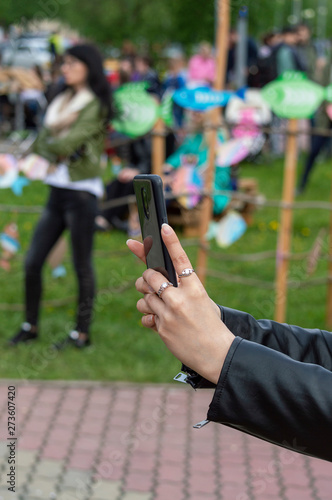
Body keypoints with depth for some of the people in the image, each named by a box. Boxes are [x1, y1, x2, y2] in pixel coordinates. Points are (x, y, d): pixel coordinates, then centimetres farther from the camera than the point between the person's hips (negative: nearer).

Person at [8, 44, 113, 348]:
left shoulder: (95, 105, -7)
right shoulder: (62, 101, 16)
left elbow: (69, 143, -18)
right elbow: (42, 143, 8)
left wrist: (52, 144, 2)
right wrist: (56, 153, -11)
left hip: (82, 192, -7)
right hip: (57, 190, 8)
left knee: (82, 265, 0)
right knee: (33, 263, 7)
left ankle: (82, 333, 10)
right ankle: (30, 326, 20)